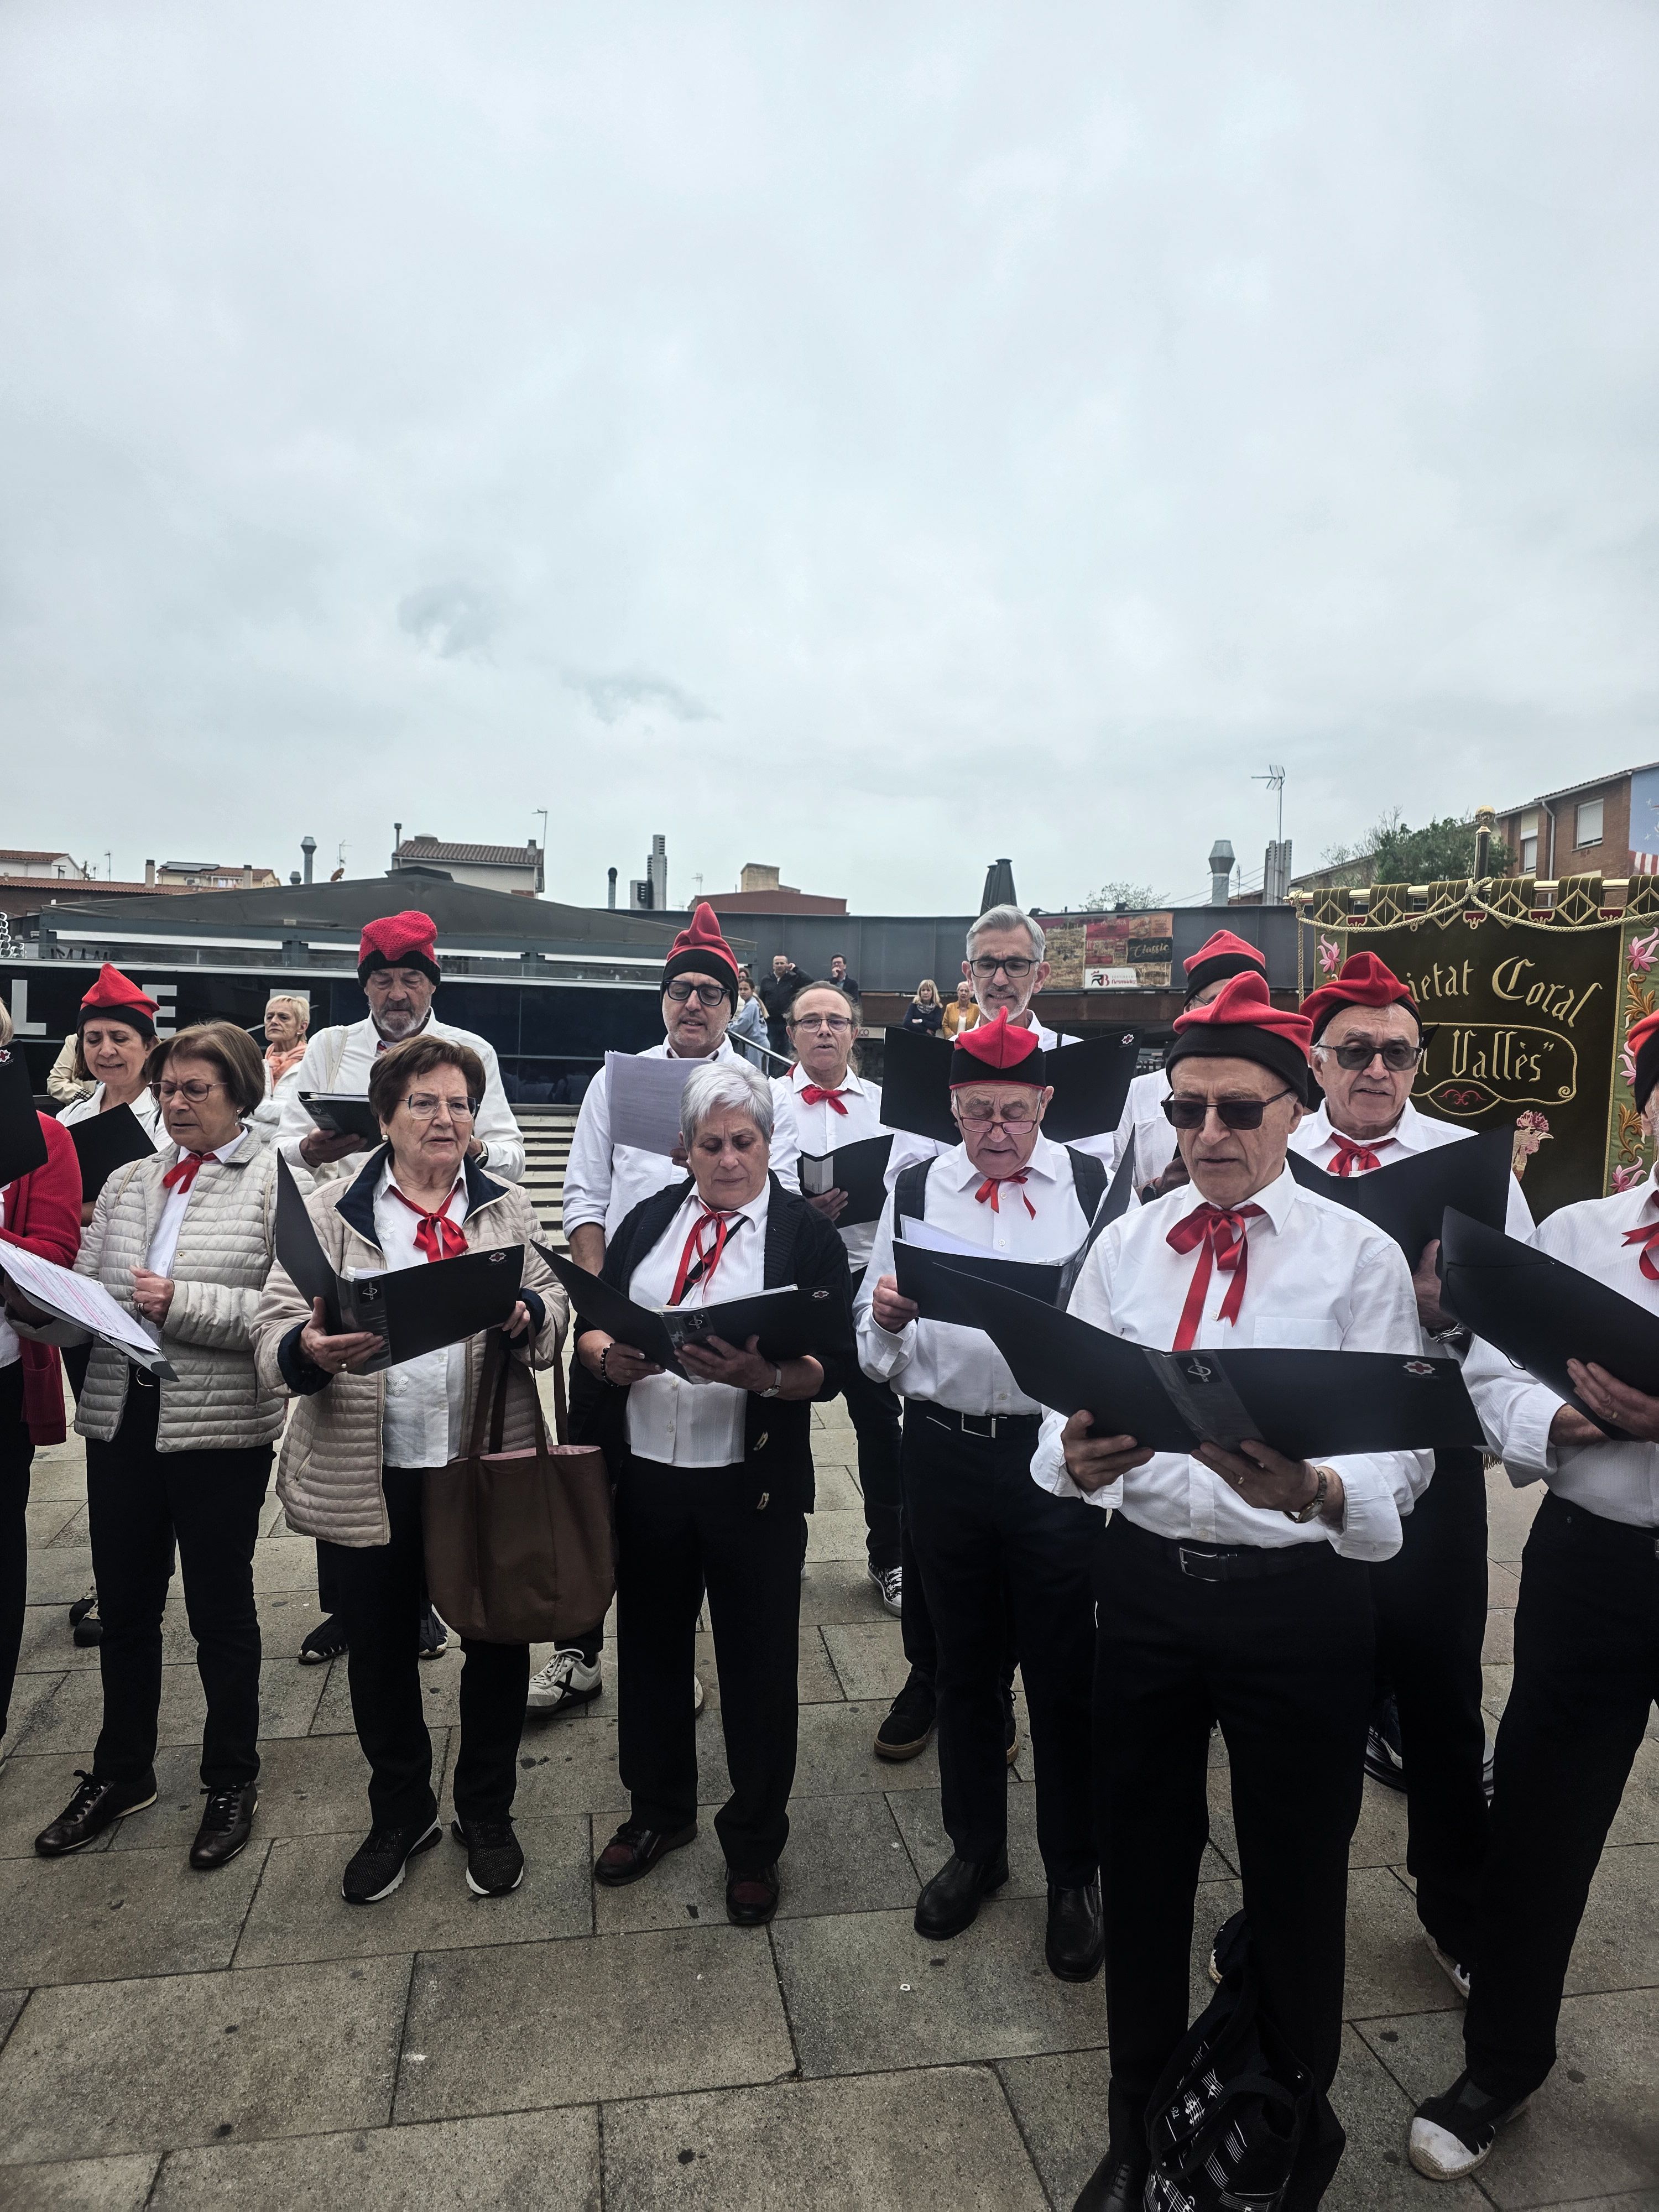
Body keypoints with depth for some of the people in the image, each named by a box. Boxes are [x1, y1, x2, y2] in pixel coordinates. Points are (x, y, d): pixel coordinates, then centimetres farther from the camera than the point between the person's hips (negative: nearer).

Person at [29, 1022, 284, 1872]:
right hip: (120, 1415, 5)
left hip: (220, 1424, -5)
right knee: (123, 1605, 18)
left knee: (220, 1608, 10)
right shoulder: (128, 1182, 12)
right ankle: (121, 1772, 39)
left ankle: (232, 1782, 30)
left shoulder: (278, 1181, -7)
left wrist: (184, 1305, -22)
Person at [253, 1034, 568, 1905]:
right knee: (378, 1652, 16)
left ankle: (487, 1814, 37)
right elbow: (275, 1331, -4)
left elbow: (554, 1307, 6)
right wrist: (308, 1350, -26)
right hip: (367, 1476, 0)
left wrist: (529, 1312, -18)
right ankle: (400, 1813, 41)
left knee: (498, 1644, 13)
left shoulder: (508, 1207, 6)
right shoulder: (328, 1212, 1)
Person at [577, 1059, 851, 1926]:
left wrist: (761, 1375, -29)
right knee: (651, 1649, 19)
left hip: (753, 1488, -3)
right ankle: (659, 1811, 45)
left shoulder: (806, 1234, -5)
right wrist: (611, 1358, -15)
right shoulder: (648, 1219, 7)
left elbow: (831, 1367, -11)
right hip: (645, 1474, 4)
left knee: (757, 1666, 11)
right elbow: (589, 1328, 6)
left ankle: (754, 1840, 35)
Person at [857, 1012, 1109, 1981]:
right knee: (964, 1663, 19)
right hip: (943, 1453, 3)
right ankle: (976, 1848, 41)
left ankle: (1076, 1875, 32)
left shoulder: (1093, 1186, -1)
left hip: (1056, 1453, -2)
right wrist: (887, 1320, -17)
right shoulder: (915, 1191, 4)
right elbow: (878, 1347, 6)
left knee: (1065, 1671, 9)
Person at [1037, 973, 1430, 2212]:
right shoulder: (1122, 1248, 2)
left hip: (1300, 1599, -2)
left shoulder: (1360, 1258, -6)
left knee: (1298, 1880, 17)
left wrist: (1316, 1490, -34)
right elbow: (1067, 1420, 1)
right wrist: (1077, 1458, -22)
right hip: (1145, 1582, 3)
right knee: (1143, 1866, 19)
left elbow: (1401, 1457, -13)